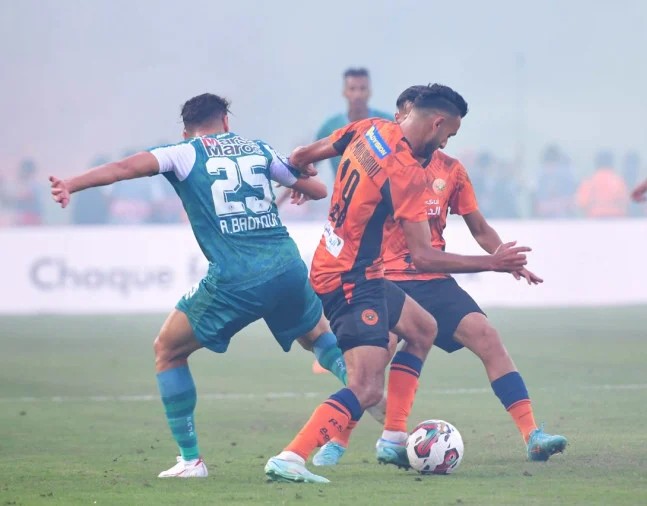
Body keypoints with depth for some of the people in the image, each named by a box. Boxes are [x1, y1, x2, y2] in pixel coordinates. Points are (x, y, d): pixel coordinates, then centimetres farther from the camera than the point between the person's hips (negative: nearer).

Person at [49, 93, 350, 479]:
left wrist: (70, 185, -19)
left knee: (168, 350, 15)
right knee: (319, 336, 33)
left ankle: (190, 460, 9)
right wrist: (297, 186, 47)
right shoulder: (259, 149, 18)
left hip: (233, 280, -4)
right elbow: (318, 189, 25)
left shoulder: (185, 154, 7)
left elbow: (126, 168, -9)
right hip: (287, 269, 4)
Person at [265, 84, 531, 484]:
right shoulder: (409, 175, -22)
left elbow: (303, 156, 16)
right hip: (351, 281, -10)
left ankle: (394, 439, 21)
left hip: (332, 266, 10)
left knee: (423, 329, 25)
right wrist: (492, 263, -15)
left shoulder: (368, 130, 3)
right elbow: (424, 257, -22)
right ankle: (289, 459, -26)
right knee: (368, 389, -17)